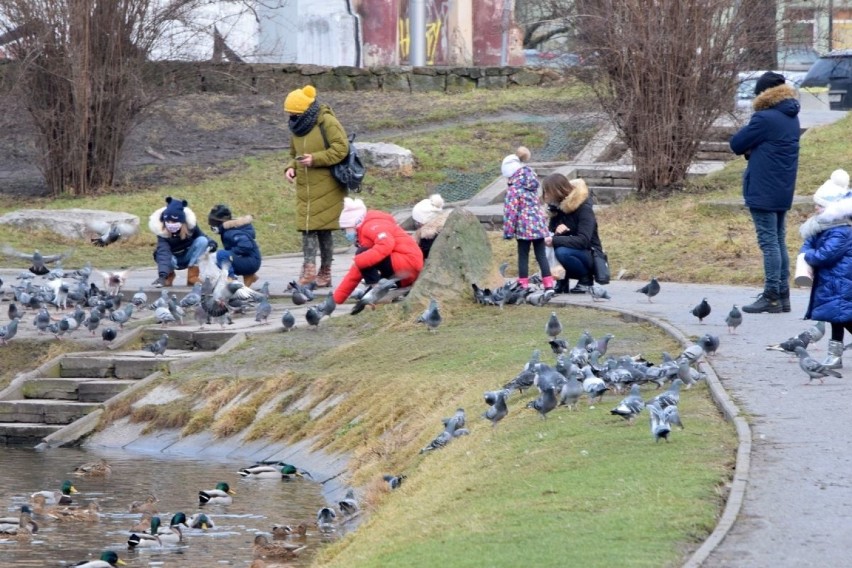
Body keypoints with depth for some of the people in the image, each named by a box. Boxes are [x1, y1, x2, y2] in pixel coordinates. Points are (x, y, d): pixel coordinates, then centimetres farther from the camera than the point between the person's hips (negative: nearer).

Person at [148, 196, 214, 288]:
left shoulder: (190, 225, -19)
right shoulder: (162, 232, -27)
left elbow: (200, 235, -3)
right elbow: (163, 252, -38)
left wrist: (210, 242, -28)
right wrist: (162, 274, -52)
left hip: (189, 258, 2)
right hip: (174, 260, -2)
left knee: (202, 241, -25)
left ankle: (192, 276, -17)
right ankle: (169, 275, 0)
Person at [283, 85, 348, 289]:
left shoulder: (327, 122, -9)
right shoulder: (296, 128, 14)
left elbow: (341, 148, -16)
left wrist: (315, 159, -20)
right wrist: (291, 168, 2)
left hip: (326, 186, -6)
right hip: (305, 188, 6)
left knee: (324, 228, -1)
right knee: (307, 227, -3)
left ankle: (325, 273, 5)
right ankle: (309, 269, -5)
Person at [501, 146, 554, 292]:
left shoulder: (513, 189, -10)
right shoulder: (533, 186, 11)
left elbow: (510, 211, -12)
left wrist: (508, 231, -9)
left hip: (524, 227, -6)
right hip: (539, 225, 6)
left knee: (523, 256, 3)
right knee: (541, 255, 8)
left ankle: (523, 284, 5)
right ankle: (548, 284, 5)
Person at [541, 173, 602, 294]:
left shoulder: (584, 208, -19)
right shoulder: (557, 207, 1)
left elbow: (583, 241, -29)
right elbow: (550, 232, 2)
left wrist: (554, 240, -34)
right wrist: (556, 230, -21)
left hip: (589, 255, -6)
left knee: (562, 252, -36)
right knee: (543, 246, -21)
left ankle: (586, 279, -11)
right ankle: (562, 280, -6)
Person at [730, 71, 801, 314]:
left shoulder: (764, 119, -17)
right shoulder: (791, 119, 10)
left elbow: (737, 145, -10)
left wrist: (749, 149, 9)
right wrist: (754, 150, 2)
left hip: (763, 192, -8)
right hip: (783, 191, 9)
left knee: (769, 242, -6)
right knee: (779, 241, 13)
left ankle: (772, 297, -6)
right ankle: (782, 296, 16)